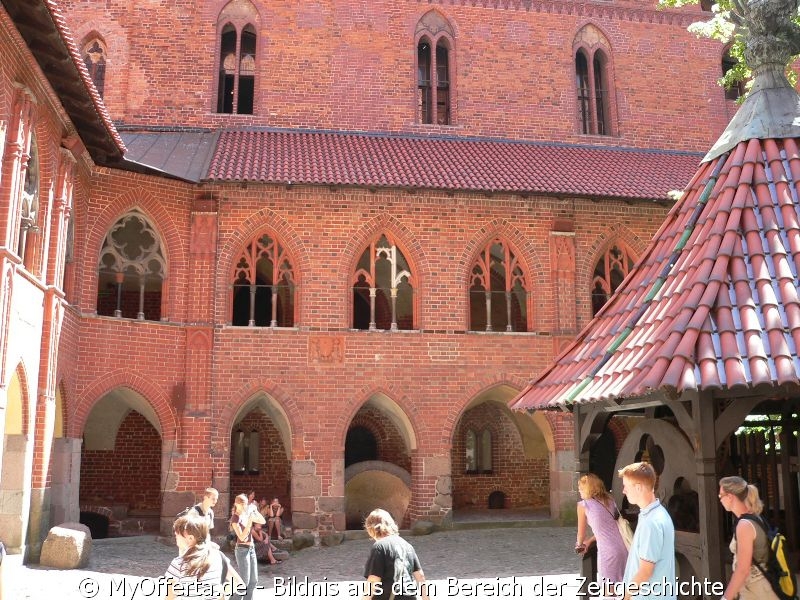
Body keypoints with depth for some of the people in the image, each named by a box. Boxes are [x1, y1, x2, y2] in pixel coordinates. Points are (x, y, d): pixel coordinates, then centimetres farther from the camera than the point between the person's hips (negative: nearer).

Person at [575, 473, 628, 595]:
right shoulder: (609, 500, 16)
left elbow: (581, 534, 11)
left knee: (609, 592, 5)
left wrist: (579, 544, 31)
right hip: (624, 548, 6)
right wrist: (589, 541, 35)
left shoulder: (583, 504, 0)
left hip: (608, 551, -6)